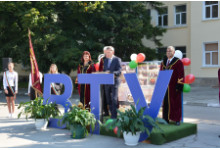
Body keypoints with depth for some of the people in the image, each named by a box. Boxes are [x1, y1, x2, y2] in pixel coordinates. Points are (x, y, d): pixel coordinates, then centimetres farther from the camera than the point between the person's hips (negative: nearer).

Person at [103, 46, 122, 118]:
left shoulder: (117, 59, -3)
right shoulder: (105, 60, 16)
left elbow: (119, 71, -12)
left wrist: (111, 73, -27)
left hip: (114, 81, -6)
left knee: (114, 99, -9)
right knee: (109, 100, 9)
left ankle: (114, 116, -6)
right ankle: (112, 113, 19)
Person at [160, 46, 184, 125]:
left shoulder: (178, 62, -4)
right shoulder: (163, 62, 14)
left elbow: (181, 75, -7)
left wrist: (179, 85, -14)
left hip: (174, 87, -5)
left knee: (175, 103, 0)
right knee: (165, 103, 7)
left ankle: (177, 119, 10)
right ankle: (166, 119, 15)